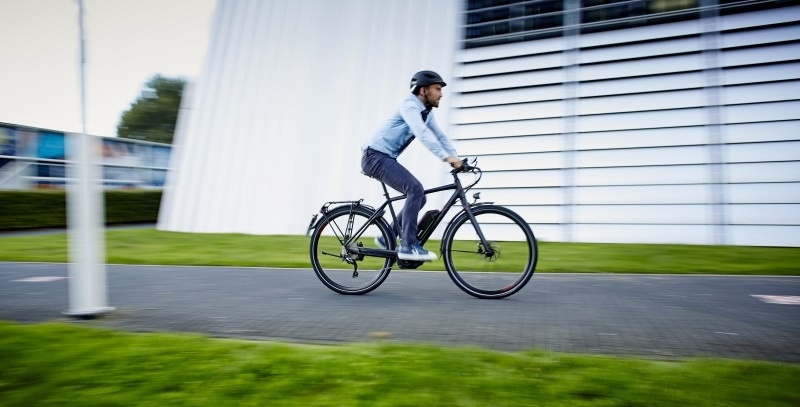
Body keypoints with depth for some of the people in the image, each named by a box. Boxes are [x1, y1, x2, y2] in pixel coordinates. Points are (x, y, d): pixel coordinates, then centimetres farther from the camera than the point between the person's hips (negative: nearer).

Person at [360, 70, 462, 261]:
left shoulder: (426, 112, 12)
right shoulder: (410, 105, -16)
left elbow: (440, 136, 7)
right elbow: (422, 133, -31)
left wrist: (456, 158, -9)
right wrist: (446, 157, -39)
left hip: (386, 158, 10)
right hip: (375, 156, -9)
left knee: (419, 197, 7)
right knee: (416, 189, -23)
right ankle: (408, 246, -19)